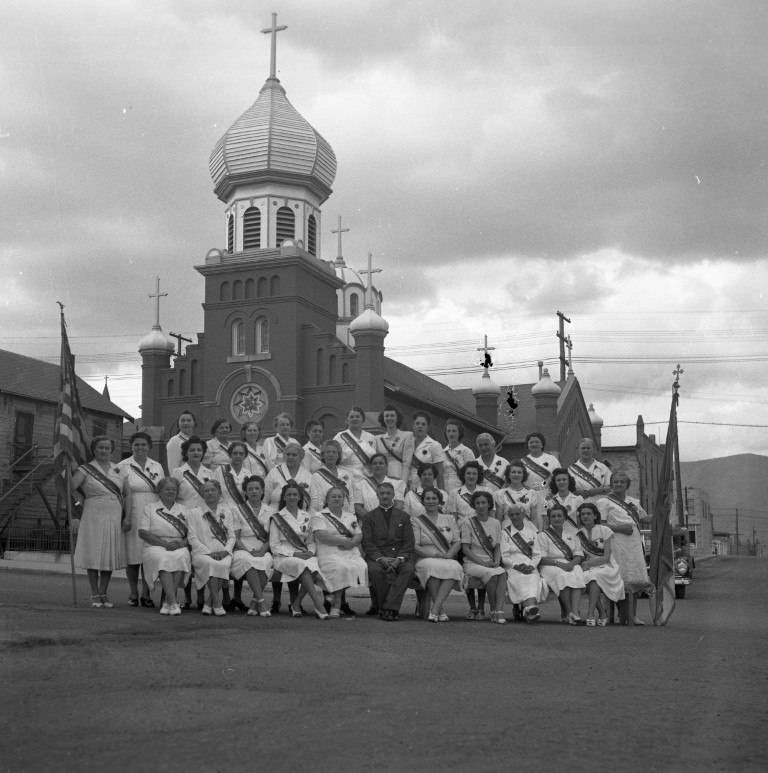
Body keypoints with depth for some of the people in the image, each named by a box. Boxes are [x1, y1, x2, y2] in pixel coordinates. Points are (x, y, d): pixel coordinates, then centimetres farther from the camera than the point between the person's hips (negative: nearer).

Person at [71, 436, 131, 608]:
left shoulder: (118, 470, 10)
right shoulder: (85, 470, -2)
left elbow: (127, 493, 8)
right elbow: (69, 487, -14)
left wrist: (128, 517, 2)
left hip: (114, 519, 3)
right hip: (94, 517, -3)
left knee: (110, 556, 6)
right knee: (93, 555, 0)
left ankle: (104, 593, 15)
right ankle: (95, 594, 10)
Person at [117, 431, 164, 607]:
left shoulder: (157, 466, 13)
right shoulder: (123, 466, 2)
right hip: (133, 518, -3)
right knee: (133, 557, -1)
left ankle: (146, 594, 10)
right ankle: (133, 594, 12)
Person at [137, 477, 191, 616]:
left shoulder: (183, 511, 20)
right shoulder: (150, 508, 13)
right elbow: (142, 532, 0)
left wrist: (180, 543, -12)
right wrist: (165, 543, -11)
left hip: (179, 547, 2)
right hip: (155, 547, -2)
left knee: (182, 557, -35)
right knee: (163, 559, -37)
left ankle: (167, 602, -33)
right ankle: (173, 602, -44)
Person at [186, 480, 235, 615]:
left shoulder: (226, 512, 20)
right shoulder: (194, 513, 12)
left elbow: (232, 537, 14)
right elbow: (192, 538, 2)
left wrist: (226, 550, -8)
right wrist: (209, 552, -11)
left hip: (223, 553, 2)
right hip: (202, 553, -2)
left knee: (224, 564, -34)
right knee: (211, 563, -37)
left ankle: (209, 603, -23)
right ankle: (217, 602, -32)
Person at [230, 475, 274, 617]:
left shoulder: (269, 511, 14)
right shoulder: (238, 511, 7)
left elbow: (271, 538, 9)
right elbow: (235, 538, 1)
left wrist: (262, 550, -11)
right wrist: (249, 551, -14)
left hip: (263, 551, 2)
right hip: (242, 550, -2)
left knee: (266, 561, -35)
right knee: (249, 561, -38)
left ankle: (254, 602, -31)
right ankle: (261, 601, -41)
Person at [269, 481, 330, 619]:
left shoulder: (306, 516, 18)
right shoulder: (277, 517, 6)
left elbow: (311, 542, 19)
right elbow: (274, 546, 1)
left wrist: (310, 552, -5)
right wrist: (294, 554, -12)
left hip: (304, 555, 3)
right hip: (284, 556, -3)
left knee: (314, 563, -33)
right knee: (303, 565, -36)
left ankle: (296, 604, -23)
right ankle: (318, 606, -43)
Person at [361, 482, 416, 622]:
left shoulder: (404, 516, 17)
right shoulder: (368, 517, 13)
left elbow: (408, 543, 8)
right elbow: (367, 544, 2)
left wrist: (399, 558, -12)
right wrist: (381, 558, -15)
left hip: (399, 556, 1)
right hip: (377, 556, -1)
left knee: (409, 569, -32)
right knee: (375, 570, -35)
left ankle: (389, 607, -31)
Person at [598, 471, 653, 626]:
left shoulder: (634, 502, 22)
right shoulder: (604, 502, 3)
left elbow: (645, 517, 29)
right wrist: (619, 528, -14)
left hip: (635, 543, 5)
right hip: (617, 543, -5)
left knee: (635, 578, 1)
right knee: (621, 580, -10)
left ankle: (633, 614, 6)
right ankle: (623, 615, -6)